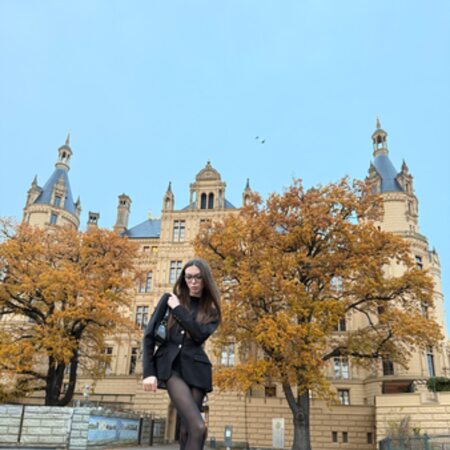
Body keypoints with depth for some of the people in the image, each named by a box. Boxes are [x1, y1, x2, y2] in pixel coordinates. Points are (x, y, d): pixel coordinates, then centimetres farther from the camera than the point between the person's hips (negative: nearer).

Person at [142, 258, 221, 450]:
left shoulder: (211, 310, 12)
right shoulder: (169, 299, 9)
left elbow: (200, 335, -8)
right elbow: (150, 334, 4)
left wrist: (178, 309, -4)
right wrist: (148, 371, -5)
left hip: (195, 369, 3)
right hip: (170, 366, -2)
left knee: (187, 428, 2)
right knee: (198, 427, -20)